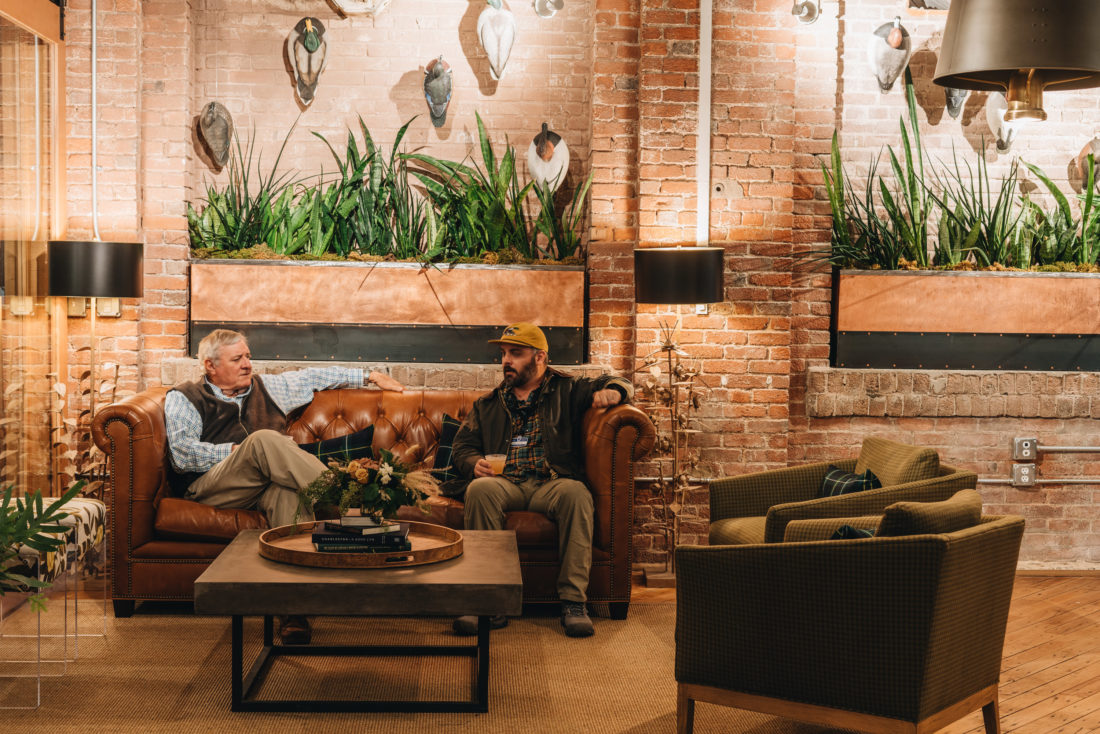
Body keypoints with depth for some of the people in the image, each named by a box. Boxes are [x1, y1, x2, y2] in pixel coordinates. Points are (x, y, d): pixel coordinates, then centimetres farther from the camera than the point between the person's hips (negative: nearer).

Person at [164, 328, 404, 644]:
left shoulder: (267, 388, 29)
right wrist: (237, 450, -6)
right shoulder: (184, 398, 15)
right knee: (264, 440, -33)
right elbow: (182, 454, 0)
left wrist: (369, 376, 39)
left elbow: (315, 377, 38)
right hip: (210, 487, -3)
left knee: (289, 491, -37)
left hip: (269, 485, 3)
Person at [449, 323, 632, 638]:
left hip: (551, 483, -1)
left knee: (576, 493, -37)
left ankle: (573, 600, -35)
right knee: (480, 489, -35)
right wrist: (475, 463, -2)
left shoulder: (566, 391, 20)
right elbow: (462, 446, 23)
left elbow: (621, 385, 17)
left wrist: (611, 390, -9)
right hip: (504, 483, 2)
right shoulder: (487, 405, 28)